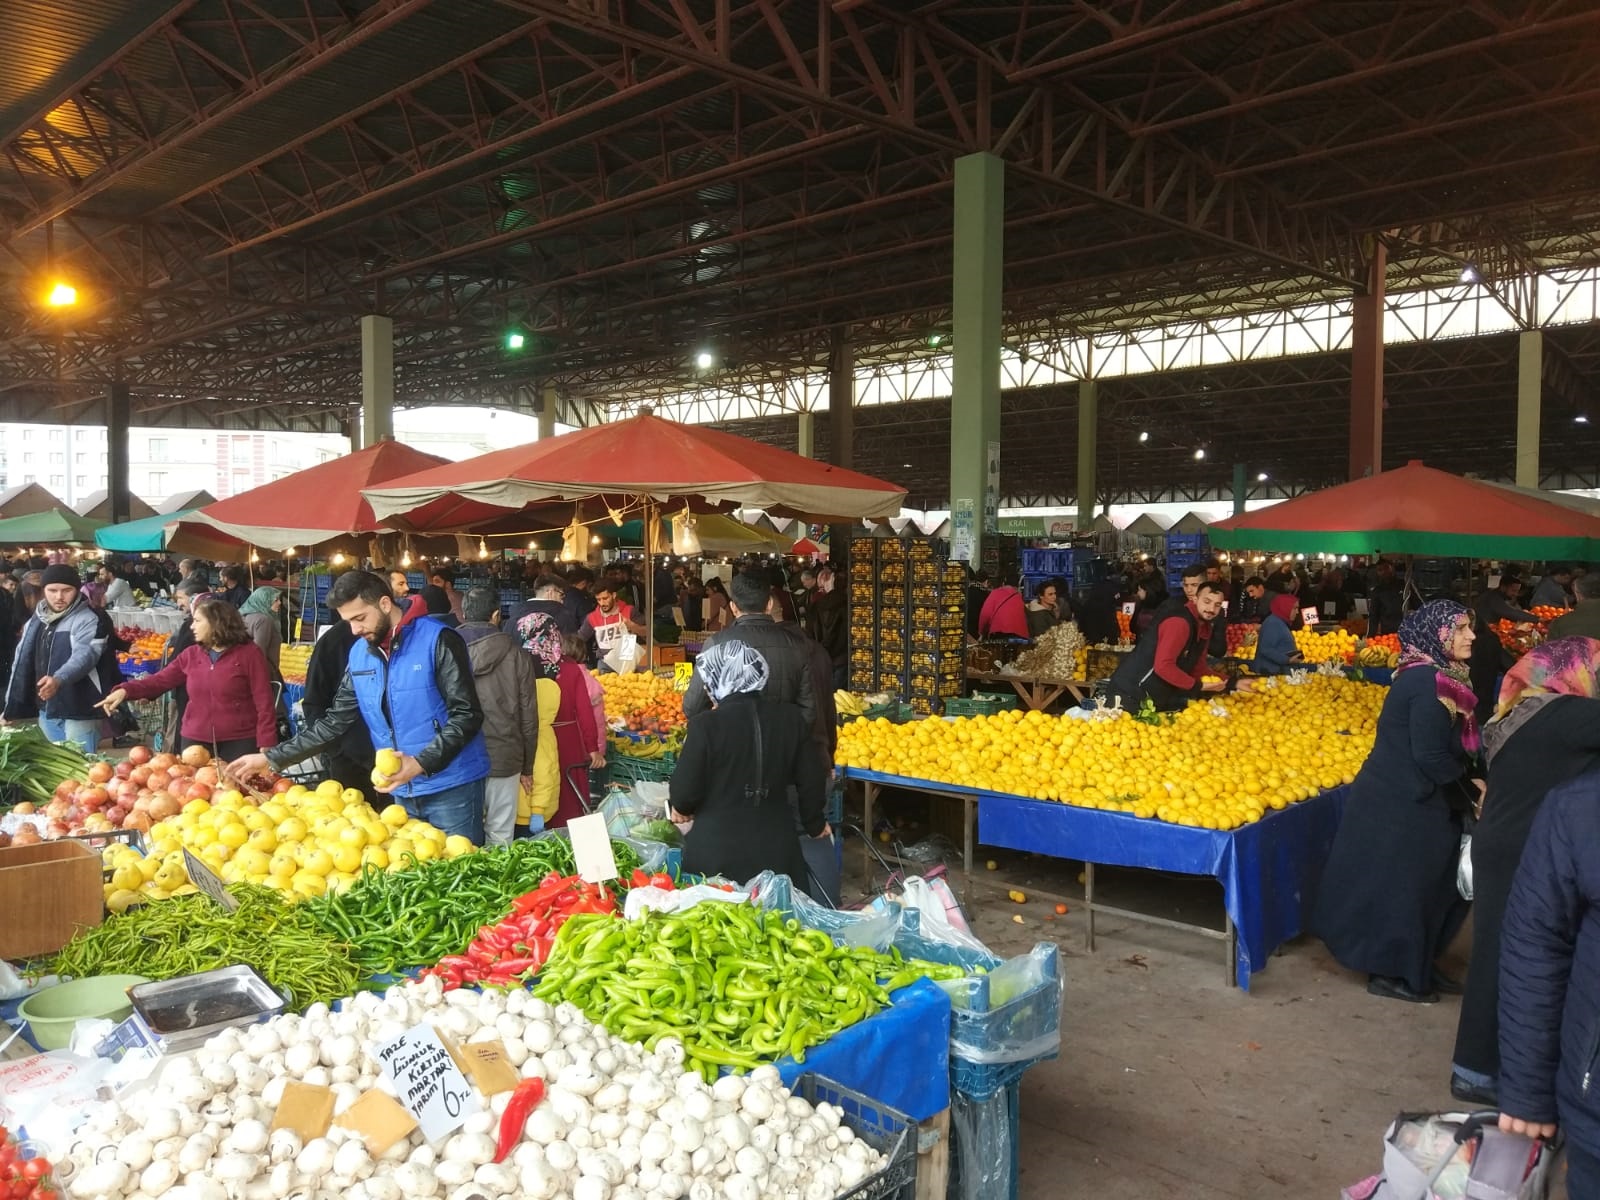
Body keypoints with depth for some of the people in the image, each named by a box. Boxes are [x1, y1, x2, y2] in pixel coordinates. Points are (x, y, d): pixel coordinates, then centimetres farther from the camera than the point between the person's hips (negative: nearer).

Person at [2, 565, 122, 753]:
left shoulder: (89, 620, -10)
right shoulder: (36, 621, 11)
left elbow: (84, 655, -26)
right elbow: (22, 663, 15)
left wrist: (59, 680, -44)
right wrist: (11, 708, 12)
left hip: (77, 712, -7)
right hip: (45, 711, 7)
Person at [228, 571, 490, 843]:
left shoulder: (437, 640, -13)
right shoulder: (359, 654, 7)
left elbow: (466, 715, -16)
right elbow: (335, 722, 12)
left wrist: (420, 763, -26)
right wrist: (271, 758, 6)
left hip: (450, 788, -6)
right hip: (403, 791, 6)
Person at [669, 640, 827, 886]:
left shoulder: (706, 724, -14)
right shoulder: (790, 718, -1)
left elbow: (683, 794, -9)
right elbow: (811, 780, 6)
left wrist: (680, 807, 15)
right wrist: (814, 824, 23)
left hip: (715, 851, -3)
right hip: (776, 849, 4)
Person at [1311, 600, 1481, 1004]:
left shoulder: (1428, 677, 9)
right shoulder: (1431, 684, -22)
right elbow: (1431, 757, -24)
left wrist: (1466, 786, 7)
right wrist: (1471, 794, -10)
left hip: (1405, 797, 10)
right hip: (1402, 805, -10)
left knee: (1431, 886, 19)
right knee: (1401, 888, 3)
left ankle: (1415, 964, 32)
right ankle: (1390, 974, 17)